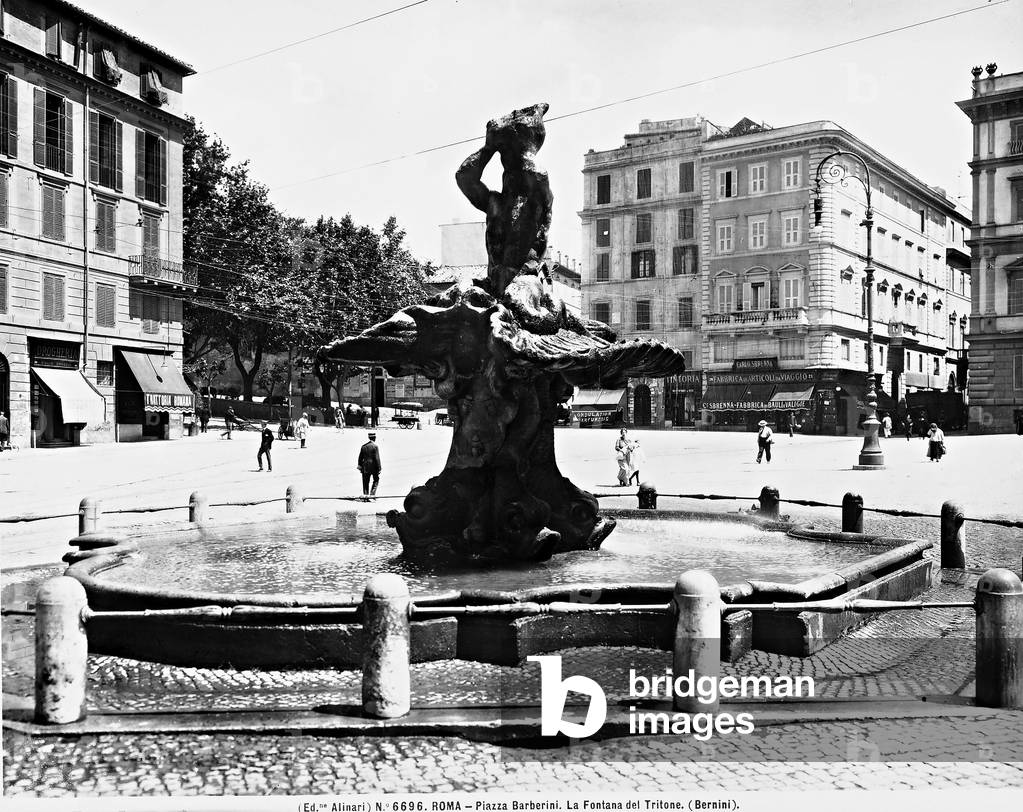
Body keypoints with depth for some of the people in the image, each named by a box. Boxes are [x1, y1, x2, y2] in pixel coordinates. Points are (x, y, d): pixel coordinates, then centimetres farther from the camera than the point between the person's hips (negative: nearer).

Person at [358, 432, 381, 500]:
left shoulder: (363, 446, 5)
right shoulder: (375, 446, -11)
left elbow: (360, 457, 9)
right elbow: (377, 458, -14)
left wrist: (360, 466, 17)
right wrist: (379, 468, -10)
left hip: (365, 466, 4)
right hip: (373, 466, -4)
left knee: (366, 482, 9)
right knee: (376, 480, 14)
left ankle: (365, 496, 7)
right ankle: (372, 494, 4)